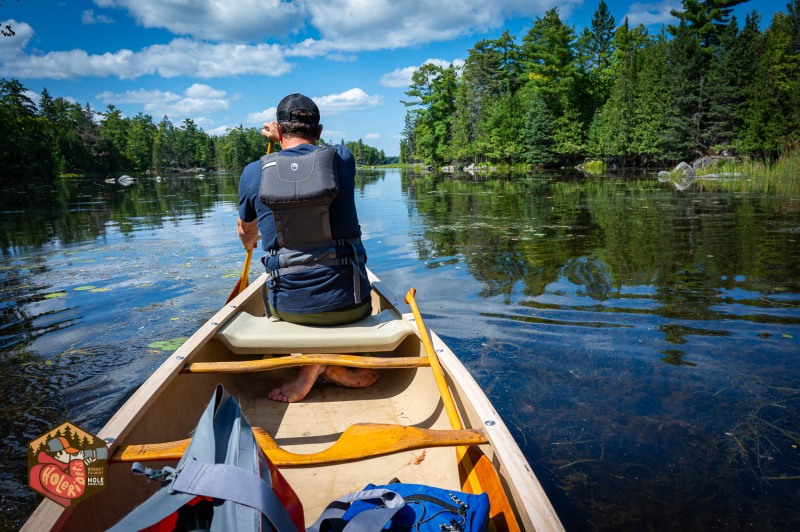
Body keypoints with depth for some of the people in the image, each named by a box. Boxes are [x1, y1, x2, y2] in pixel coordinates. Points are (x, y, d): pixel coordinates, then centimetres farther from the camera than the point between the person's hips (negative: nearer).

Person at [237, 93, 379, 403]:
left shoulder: (253, 173, 0)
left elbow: (246, 235, 19)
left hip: (287, 306, 1)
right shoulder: (343, 159, -2)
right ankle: (333, 368, 8)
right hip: (347, 303, 0)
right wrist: (292, 141, 38)